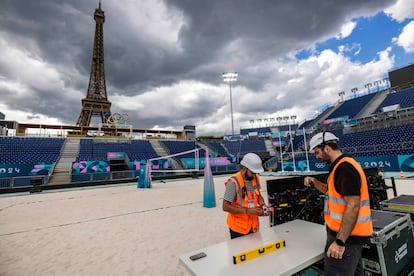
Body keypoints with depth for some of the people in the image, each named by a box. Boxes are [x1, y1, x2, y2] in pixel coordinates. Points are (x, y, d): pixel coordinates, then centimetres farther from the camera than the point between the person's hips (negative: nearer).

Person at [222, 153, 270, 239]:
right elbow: (225, 207, -20)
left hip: (253, 225, 6)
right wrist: (247, 211, -24)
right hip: (238, 227, -5)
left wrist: (262, 205, -7)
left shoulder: (256, 178, -4)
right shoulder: (233, 182, -24)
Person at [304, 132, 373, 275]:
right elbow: (334, 192, 21)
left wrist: (339, 241, -24)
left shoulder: (345, 168, -21)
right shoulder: (342, 165, 10)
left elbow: (353, 206, -26)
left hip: (346, 235, -10)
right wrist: (315, 183, 4)